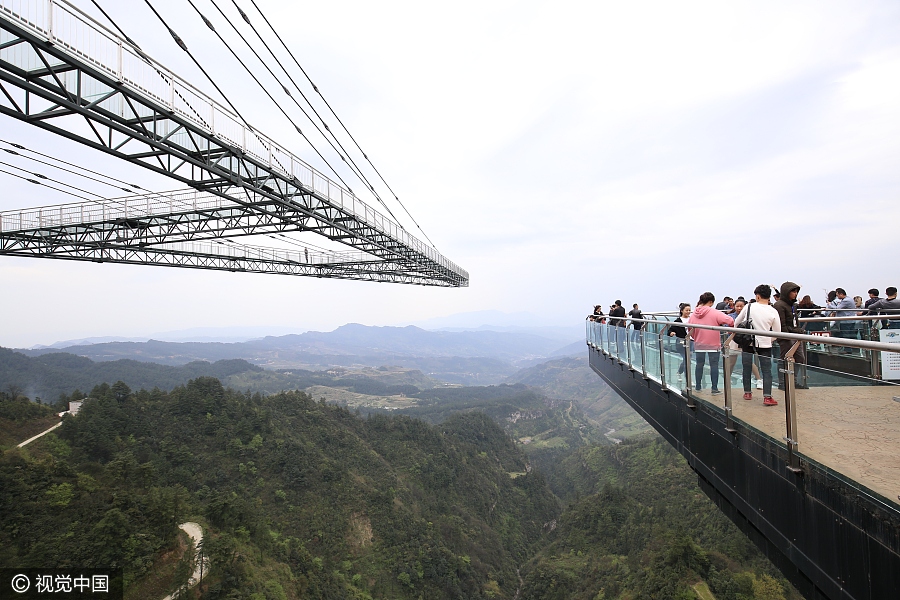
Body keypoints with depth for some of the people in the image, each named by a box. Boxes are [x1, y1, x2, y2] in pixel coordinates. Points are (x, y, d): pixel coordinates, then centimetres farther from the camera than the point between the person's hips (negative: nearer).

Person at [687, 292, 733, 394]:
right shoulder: (714, 313, -14)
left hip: (699, 344, 4)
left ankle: (698, 386, 22)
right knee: (714, 365, 4)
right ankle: (715, 388, 5)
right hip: (713, 344, -4)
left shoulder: (694, 314, -2)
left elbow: (689, 328, 1)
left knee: (699, 364, 14)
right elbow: (729, 320, -22)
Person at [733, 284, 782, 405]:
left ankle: (747, 393, 21)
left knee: (747, 368, 13)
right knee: (767, 370, 3)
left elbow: (736, 323, 8)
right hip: (764, 344, -1)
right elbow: (778, 332, 1)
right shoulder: (773, 312, -6)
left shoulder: (749, 307, -4)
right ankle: (767, 397, -3)